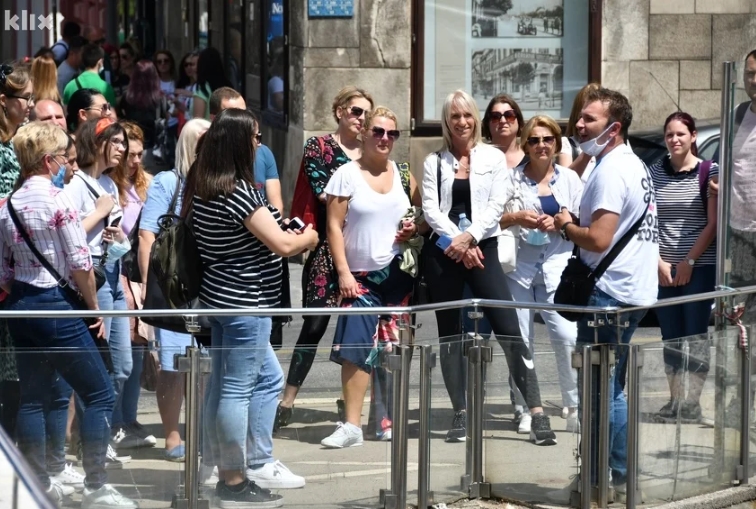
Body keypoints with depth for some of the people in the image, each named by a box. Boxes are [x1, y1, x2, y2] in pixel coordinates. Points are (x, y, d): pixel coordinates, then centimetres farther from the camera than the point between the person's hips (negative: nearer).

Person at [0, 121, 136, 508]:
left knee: (34, 396, 13)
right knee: (99, 394, 0)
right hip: (56, 305, -8)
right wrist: (94, 307, -4)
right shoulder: (58, 200, -14)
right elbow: (80, 264, -16)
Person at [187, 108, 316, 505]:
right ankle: (233, 482, 5)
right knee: (237, 389, -2)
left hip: (221, 299, 10)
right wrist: (310, 237, 1)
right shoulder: (240, 191, -20)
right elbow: (283, 244, -19)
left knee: (268, 378, 19)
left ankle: (261, 462, 23)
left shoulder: (201, 187, 7)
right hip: (245, 303, -10)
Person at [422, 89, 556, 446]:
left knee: (508, 330, -11)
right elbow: (430, 209, 1)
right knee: (449, 333, 4)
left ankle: (537, 414, -14)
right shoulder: (435, 162, 10)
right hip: (443, 252, 2)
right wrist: (458, 242, -12)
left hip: (483, 249, -2)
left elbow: (496, 205, -3)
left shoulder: (493, 158, 7)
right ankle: (460, 413, 10)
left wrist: (469, 237, -15)